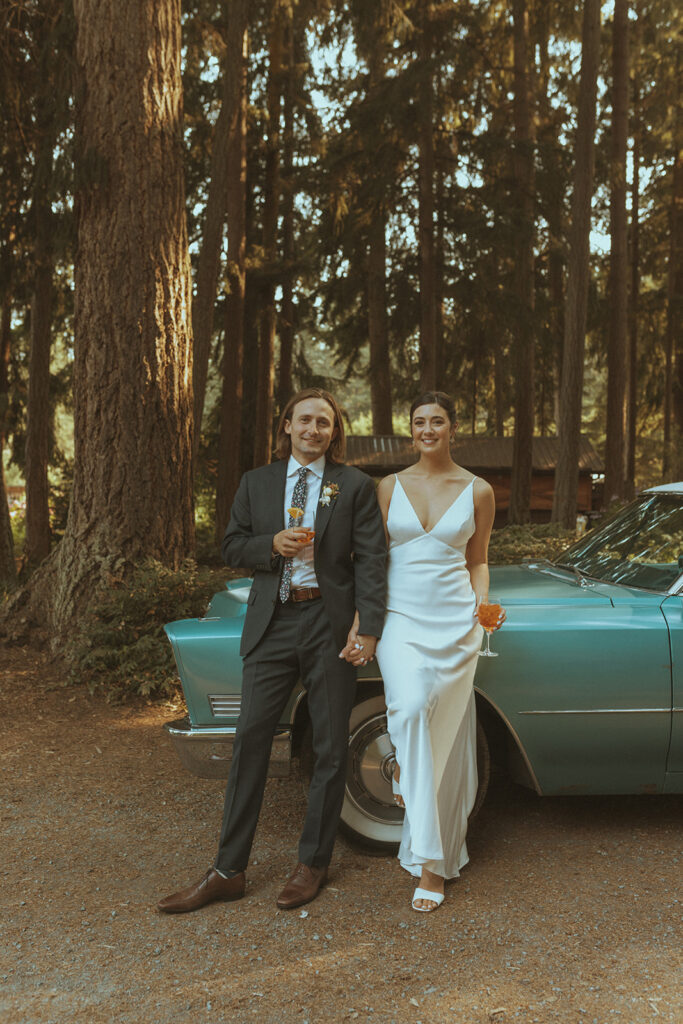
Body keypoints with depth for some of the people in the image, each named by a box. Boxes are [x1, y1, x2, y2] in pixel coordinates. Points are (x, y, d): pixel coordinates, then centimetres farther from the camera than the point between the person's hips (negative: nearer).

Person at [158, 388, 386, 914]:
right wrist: (272, 544, -11)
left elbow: (371, 559, -3)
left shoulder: (355, 485, 2)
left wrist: (368, 629, -12)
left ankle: (313, 864, 24)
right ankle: (228, 871, 14)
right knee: (251, 738, 3)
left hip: (330, 623, -1)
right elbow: (232, 546, 11)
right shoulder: (256, 483, 10)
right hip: (272, 623, 2)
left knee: (330, 747, 7)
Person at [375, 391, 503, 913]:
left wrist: (483, 605, -5)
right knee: (411, 711, -25)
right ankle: (428, 857, -5)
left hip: (454, 621, 0)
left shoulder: (478, 491, 5)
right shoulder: (389, 487, 6)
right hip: (401, 618, 0)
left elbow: (477, 561, 13)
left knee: (445, 736, 4)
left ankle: (436, 859, 21)